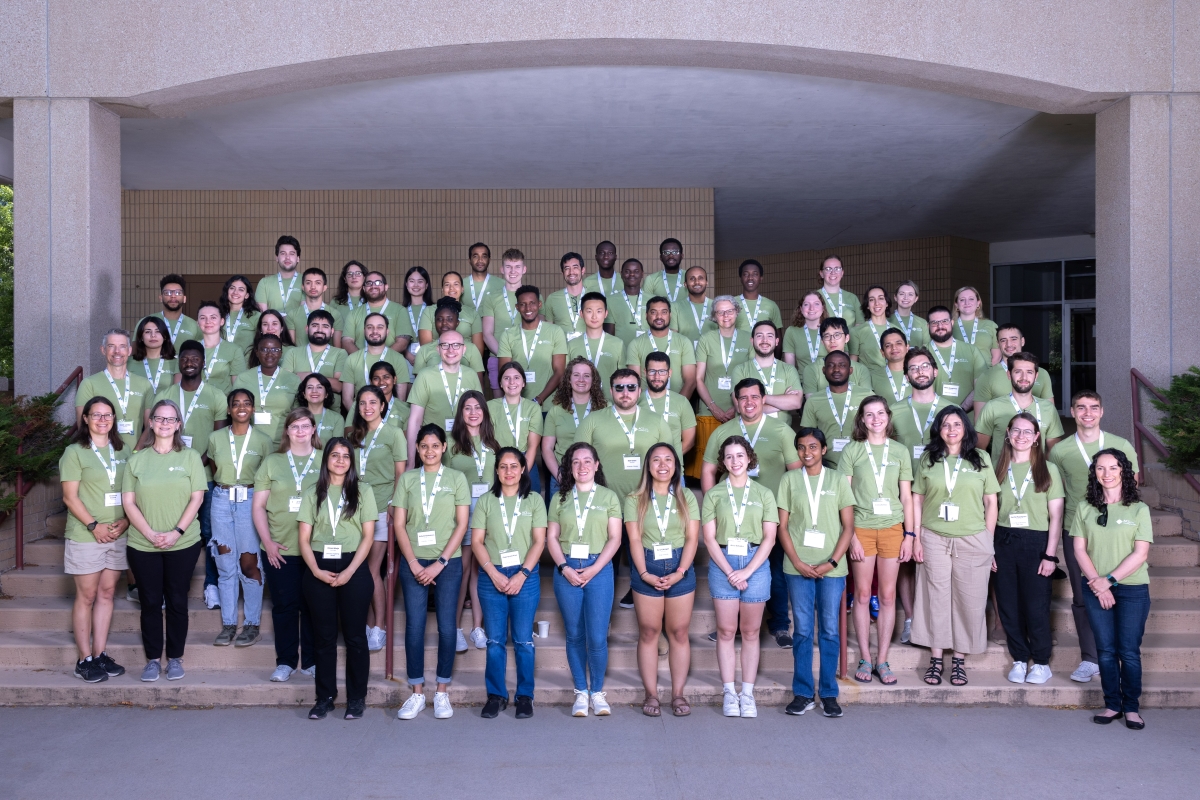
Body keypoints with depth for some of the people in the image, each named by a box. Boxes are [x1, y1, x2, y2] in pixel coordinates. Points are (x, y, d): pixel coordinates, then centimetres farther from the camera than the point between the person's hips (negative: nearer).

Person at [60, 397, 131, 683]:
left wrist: (125, 521, -5)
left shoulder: (122, 451, 10)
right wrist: (94, 525, -16)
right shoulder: (75, 452, -4)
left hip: (118, 535, 5)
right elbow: (70, 497, -8)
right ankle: (85, 660, 8)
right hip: (85, 537, -4)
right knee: (86, 596, 1)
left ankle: (100, 654, 16)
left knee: (106, 593, 8)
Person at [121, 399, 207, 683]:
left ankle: (175, 658, 16)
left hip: (183, 544, -1)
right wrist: (151, 534, -11)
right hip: (142, 545, 1)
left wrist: (177, 532, -13)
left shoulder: (190, 457, 3)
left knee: (177, 601, 5)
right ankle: (153, 659, 16)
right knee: (150, 602, 6)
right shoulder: (136, 460, 6)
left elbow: (197, 498, -2)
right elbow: (128, 503, 1)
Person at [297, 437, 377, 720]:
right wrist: (316, 570, -10)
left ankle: (357, 698, 9)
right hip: (319, 570, 2)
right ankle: (325, 697, 14)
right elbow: (304, 539, 5)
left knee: (354, 635, 2)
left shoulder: (362, 492, 5)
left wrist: (349, 571, -10)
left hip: (352, 569, -1)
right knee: (323, 635, 6)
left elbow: (368, 536, -1)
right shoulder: (312, 494, 9)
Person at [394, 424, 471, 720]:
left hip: (448, 562, -1)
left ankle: (442, 692, 11)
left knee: (446, 626, 1)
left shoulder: (456, 478, 4)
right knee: (414, 626, 0)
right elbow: (399, 524, 3)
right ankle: (417, 693, 10)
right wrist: (413, 563, -7)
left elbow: (461, 524, -1)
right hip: (413, 562, 1)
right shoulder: (407, 479, 7)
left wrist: (440, 563, -8)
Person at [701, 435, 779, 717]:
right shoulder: (713, 495, 5)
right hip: (722, 564, 0)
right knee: (726, 630, 2)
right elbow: (710, 538, -1)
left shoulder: (764, 494, 6)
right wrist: (730, 572, -10)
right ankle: (729, 693, 9)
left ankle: (747, 693, 11)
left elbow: (769, 538, 1)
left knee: (750, 631, 5)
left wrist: (747, 571, -9)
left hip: (755, 564, 0)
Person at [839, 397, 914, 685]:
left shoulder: (900, 451, 7)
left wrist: (909, 534, 3)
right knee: (862, 595, 3)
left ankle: (882, 660, 12)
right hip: (861, 529, -1)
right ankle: (865, 659, 13)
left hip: (892, 529, 1)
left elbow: (906, 497, 8)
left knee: (887, 596, 4)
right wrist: (850, 535, -8)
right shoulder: (852, 451, 2)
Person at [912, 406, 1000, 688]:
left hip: (973, 540, 0)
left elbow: (991, 501, 5)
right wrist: (916, 539, -1)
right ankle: (936, 659, 13)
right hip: (934, 539, 0)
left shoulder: (981, 458, 5)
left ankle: (959, 660, 14)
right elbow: (917, 500, 6)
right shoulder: (928, 459, 6)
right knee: (935, 599, 3)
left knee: (969, 601, 3)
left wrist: (989, 541, 0)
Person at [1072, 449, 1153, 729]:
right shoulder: (1084, 509, 5)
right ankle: (1112, 704, 14)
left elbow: (1140, 553, -7)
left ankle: (1131, 707, 13)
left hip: (1132, 589, -2)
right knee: (1106, 650, 5)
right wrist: (1097, 583, -10)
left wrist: (1110, 580, -13)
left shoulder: (1139, 509, -1)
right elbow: (1080, 550, 2)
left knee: (1129, 651, 0)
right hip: (1096, 590, 2)